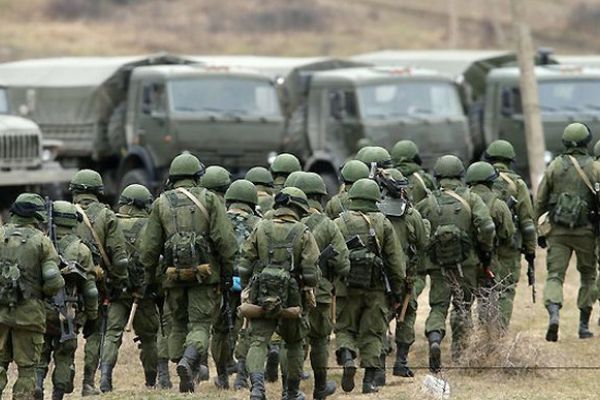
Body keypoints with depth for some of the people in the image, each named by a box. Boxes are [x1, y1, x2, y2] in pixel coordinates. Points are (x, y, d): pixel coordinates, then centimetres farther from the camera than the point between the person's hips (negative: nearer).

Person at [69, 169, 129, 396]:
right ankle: (88, 383, 3)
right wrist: (121, 282, 3)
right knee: (93, 334, 8)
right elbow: (119, 255, -4)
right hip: (97, 283, -1)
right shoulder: (106, 216, 0)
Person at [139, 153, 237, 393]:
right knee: (200, 325, -1)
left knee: (178, 325, 15)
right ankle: (187, 362, -29)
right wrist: (228, 272, 1)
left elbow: (149, 246, 6)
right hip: (204, 273, -2)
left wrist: (149, 278, 15)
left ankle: (185, 381, 11)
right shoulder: (209, 199, 1)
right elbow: (224, 239, -6)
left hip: (174, 274, 2)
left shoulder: (161, 203, 7)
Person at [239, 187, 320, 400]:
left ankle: (257, 382, -28)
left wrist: (247, 290, 13)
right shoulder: (303, 233, -4)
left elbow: (244, 266, 2)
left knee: (258, 342, -3)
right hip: (292, 300, -1)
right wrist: (309, 290, 8)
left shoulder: (260, 229, 3)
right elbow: (311, 271, -9)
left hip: (261, 298, 1)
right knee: (294, 343, 18)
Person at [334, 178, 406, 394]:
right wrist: (397, 290, 10)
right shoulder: (383, 223, 2)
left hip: (347, 287, 0)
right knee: (372, 333, 8)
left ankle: (347, 357, -16)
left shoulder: (339, 224, 1)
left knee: (345, 328, 12)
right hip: (376, 288, 0)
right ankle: (369, 379, 4)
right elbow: (396, 260, 2)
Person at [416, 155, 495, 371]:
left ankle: (434, 339, -22)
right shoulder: (471, 199, -2)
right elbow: (487, 227, -13)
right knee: (463, 307, 15)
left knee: (438, 306, 4)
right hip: (466, 263, 0)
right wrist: (486, 250, 3)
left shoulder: (427, 203, 2)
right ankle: (458, 352, 15)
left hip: (437, 263, 0)